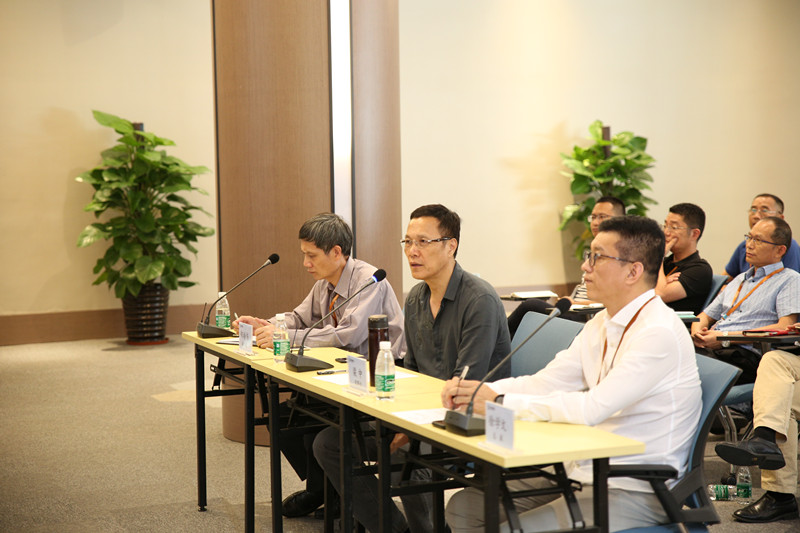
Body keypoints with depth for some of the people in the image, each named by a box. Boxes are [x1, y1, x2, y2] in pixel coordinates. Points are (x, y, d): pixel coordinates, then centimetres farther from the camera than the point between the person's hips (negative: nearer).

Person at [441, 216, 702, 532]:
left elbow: (592, 408, -27)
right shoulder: (602, 325, 10)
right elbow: (546, 381, 9)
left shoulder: (659, 334, -20)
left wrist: (500, 402, -23)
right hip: (582, 470, 9)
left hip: (635, 490, -9)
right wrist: (476, 391, -8)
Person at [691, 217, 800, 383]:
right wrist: (697, 331, 5)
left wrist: (726, 338, -11)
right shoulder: (740, 279, 31)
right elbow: (707, 315, 33)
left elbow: (785, 327, -7)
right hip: (706, 347, 7)